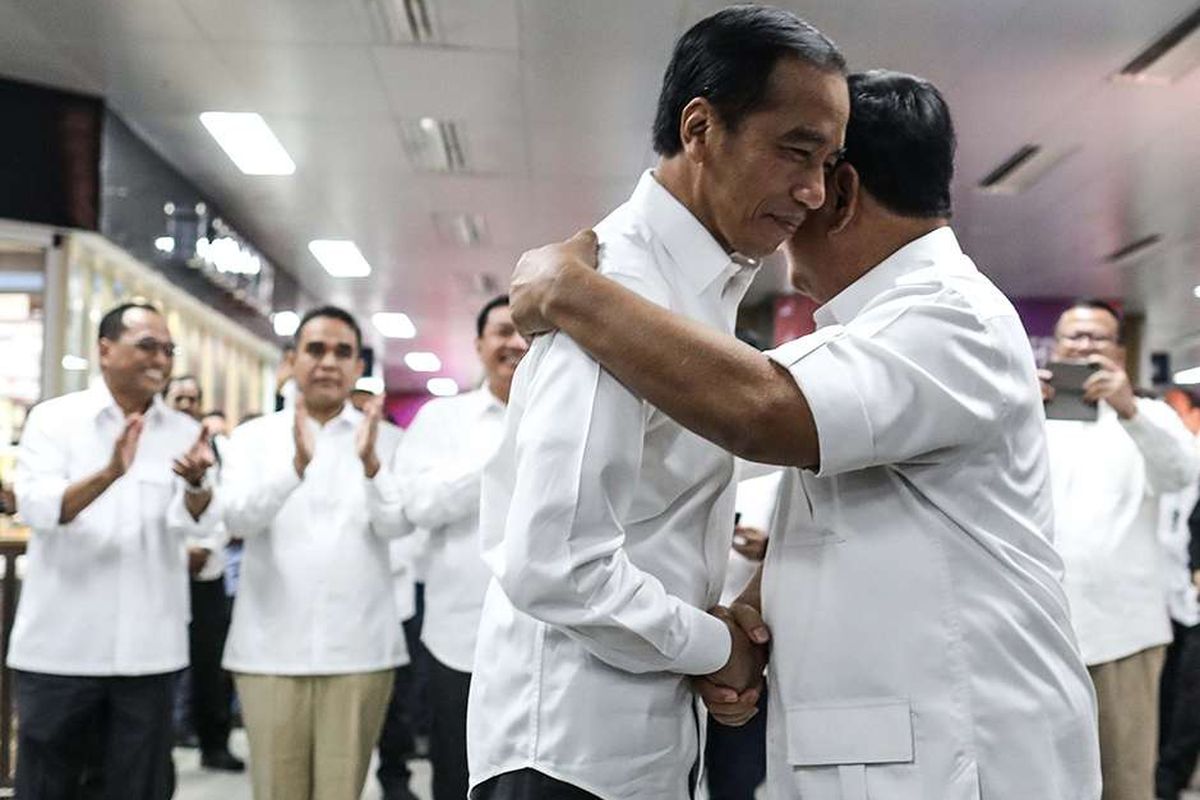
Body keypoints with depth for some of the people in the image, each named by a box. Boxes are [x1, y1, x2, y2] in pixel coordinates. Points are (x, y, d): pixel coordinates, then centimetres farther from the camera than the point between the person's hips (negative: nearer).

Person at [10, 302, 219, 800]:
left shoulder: (184, 432, 6)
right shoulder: (54, 418, -1)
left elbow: (199, 526, -6)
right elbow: (35, 507, -15)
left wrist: (197, 483, -29)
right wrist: (109, 474, -33)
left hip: (148, 648, 2)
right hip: (60, 645, -2)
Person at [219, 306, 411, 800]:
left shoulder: (382, 439, 6)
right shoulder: (254, 437, 6)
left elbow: (397, 524, -7)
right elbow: (238, 517, -10)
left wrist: (371, 463, -26)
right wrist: (296, 464, -28)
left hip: (359, 648, 0)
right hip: (272, 647, 0)